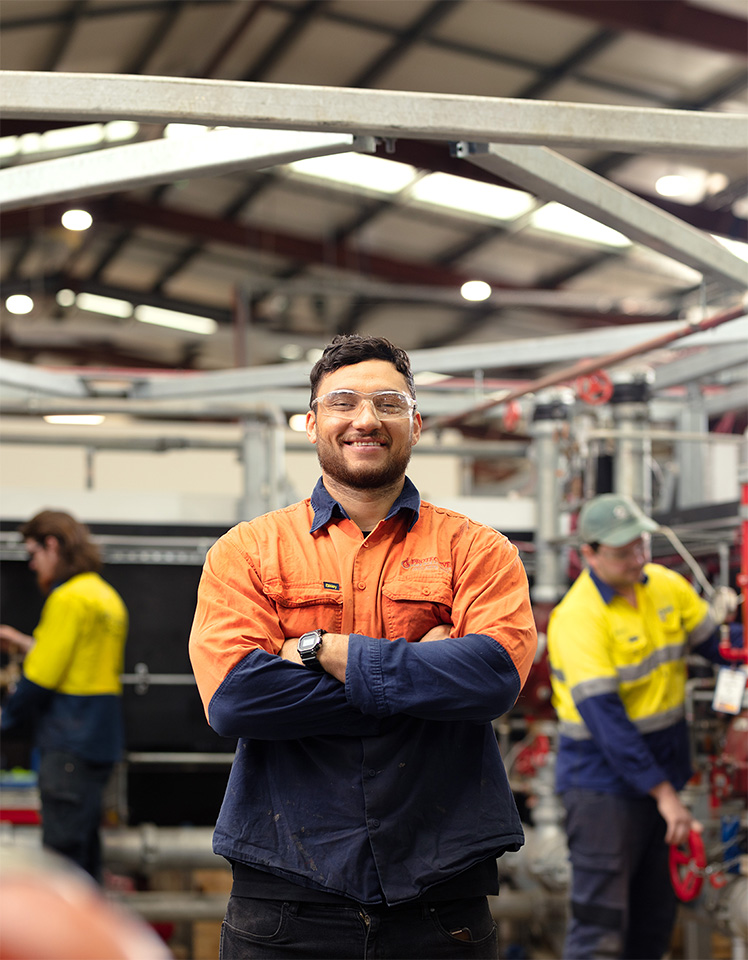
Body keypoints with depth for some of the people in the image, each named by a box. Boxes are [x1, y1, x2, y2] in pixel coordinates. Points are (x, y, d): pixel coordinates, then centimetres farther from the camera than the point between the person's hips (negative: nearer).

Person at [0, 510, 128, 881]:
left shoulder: (69, 598, -13)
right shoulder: (108, 596, 15)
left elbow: (41, 678, -14)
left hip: (70, 743, -9)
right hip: (101, 740, 9)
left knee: (62, 856, -6)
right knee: (85, 853, 14)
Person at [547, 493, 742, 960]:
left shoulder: (666, 585, 1)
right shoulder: (577, 617, -21)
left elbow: (716, 641, 13)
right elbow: (603, 716, -24)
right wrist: (663, 793, -25)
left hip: (663, 773, 7)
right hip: (603, 779, -7)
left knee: (656, 916, 15)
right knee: (600, 921, -9)